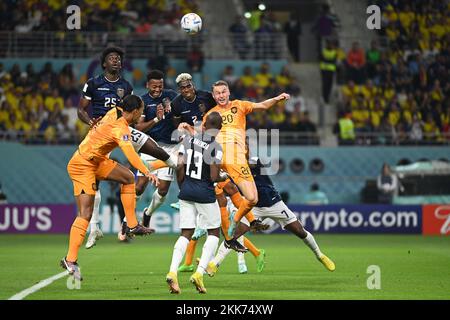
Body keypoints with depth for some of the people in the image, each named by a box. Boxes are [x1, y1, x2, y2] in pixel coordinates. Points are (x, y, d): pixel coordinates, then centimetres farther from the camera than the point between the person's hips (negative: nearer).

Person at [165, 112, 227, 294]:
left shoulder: (188, 141, 3)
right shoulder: (216, 148, -12)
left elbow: (180, 166, 0)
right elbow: (214, 177, -14)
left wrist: (182, 187, 14)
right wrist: (225, 177, 7)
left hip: (186, 191, 5)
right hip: (205, 194, -5)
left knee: (186, 234, 10)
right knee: (214, 233, 12)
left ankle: (172, 272, -9)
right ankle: (199, 273, -1)